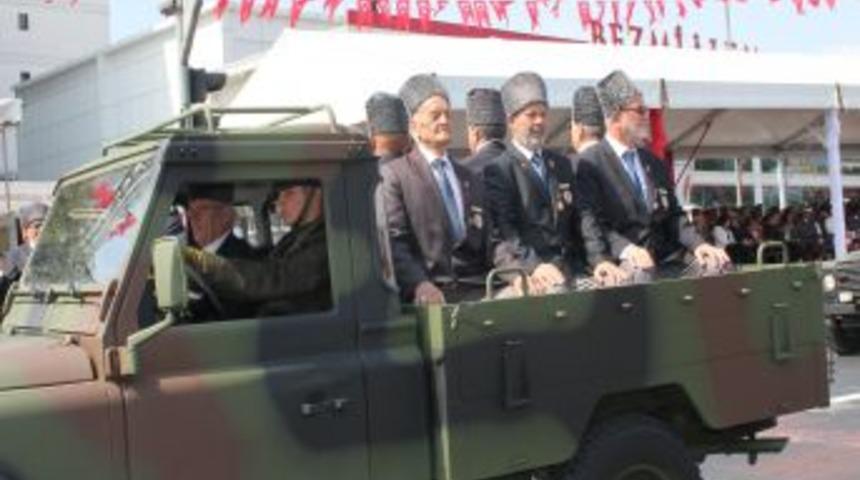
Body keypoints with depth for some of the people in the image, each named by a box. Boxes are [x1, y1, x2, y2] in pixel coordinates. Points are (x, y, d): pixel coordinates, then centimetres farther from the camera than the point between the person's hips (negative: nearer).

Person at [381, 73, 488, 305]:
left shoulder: (468, 177, 24)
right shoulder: (393, 174, 5)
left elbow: (489, 237, 19)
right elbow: (394, 240, -5)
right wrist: (419, 284, -21)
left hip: (474, 290, 5)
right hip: (431, 292, -5)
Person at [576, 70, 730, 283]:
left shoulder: (654, 163, 23)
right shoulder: (589, 163, -1)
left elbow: (673, 215, 21)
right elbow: (591, 223, -11)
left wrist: (697, 245, 2)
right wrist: (624, 249, -28)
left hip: (666, 264, 7)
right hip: (625, 268, -7)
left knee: (715, 267, -18)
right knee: (640, 276, -38)